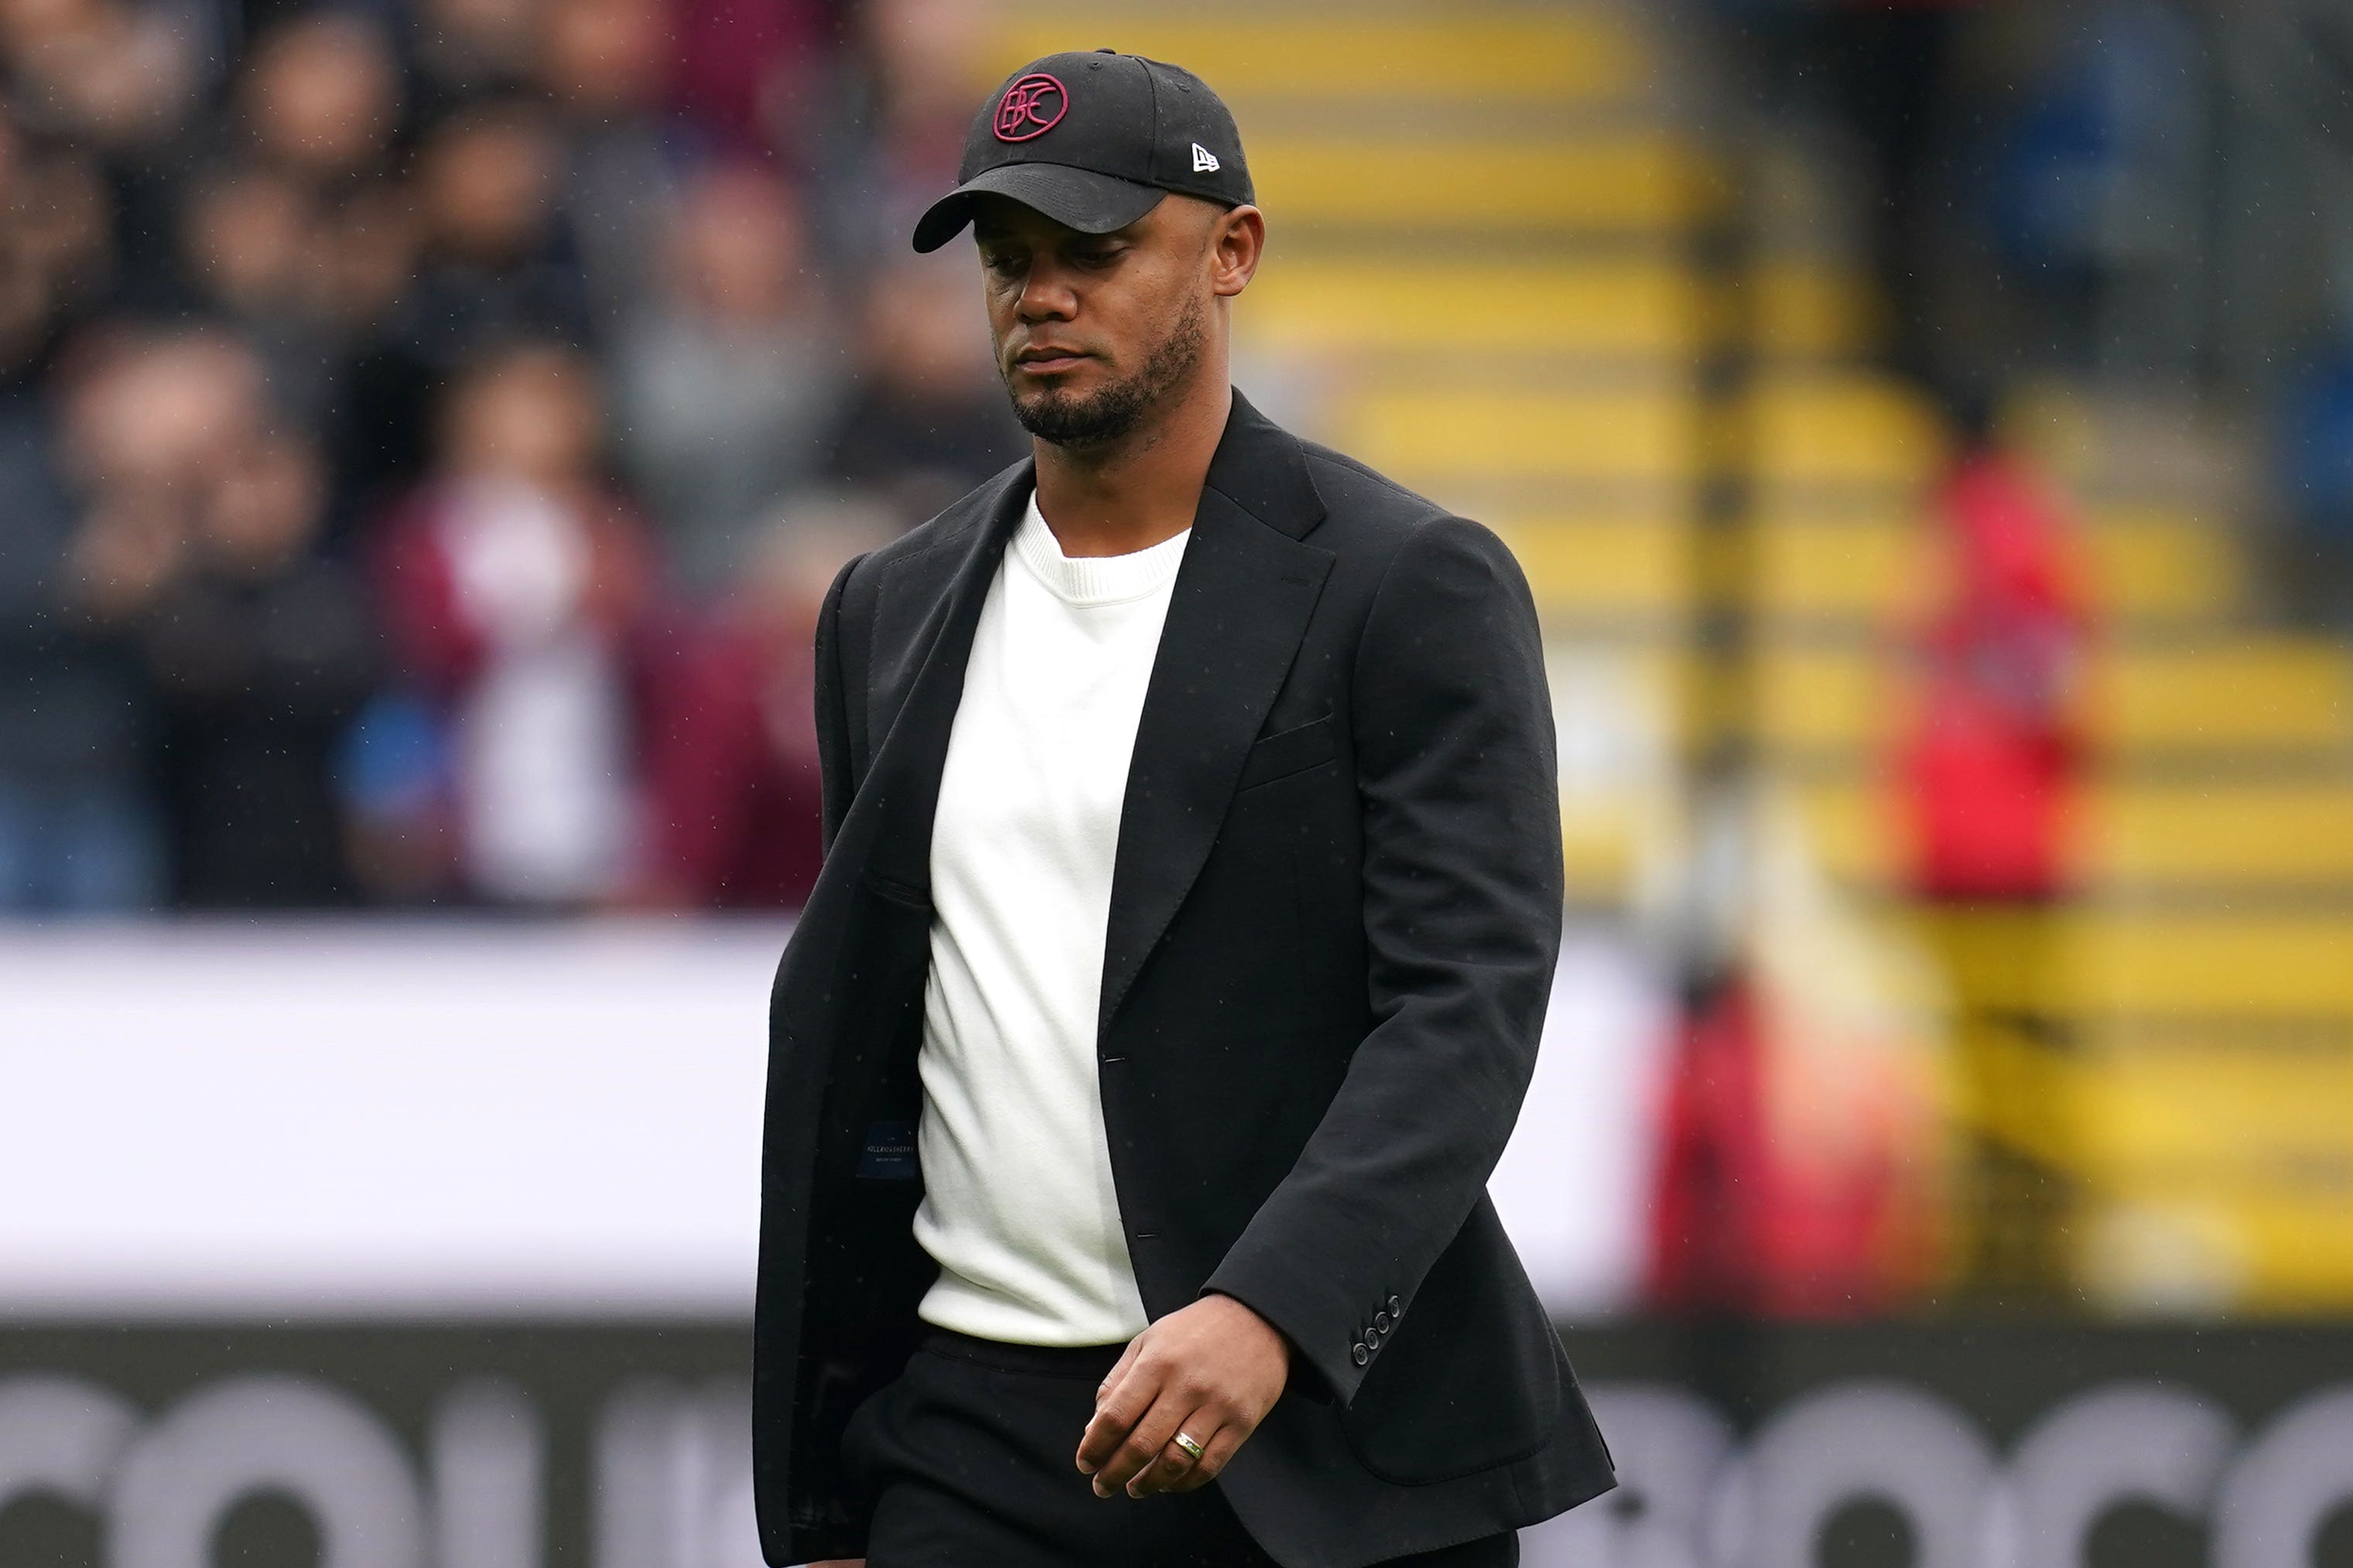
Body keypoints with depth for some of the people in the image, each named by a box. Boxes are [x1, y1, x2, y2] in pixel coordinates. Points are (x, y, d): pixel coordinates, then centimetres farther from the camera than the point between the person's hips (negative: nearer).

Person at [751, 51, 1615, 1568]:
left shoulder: (1414, 587, -3)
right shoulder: (895, 613, 14)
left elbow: (1471, 1007, -13)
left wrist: (1264, 1316, -29)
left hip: (1331, 1425, -4)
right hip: (977, 1441, 4)